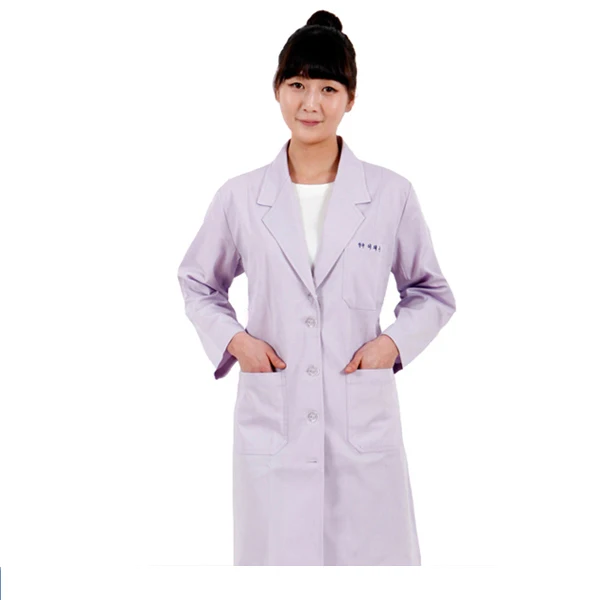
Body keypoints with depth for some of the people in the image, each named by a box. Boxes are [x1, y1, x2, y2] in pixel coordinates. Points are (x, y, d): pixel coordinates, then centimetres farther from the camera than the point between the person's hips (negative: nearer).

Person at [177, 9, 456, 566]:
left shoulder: (391, 195, -1)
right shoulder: (240, 197, 1)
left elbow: (432, 292, 11)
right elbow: (197, 284, 16)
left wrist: (394, 341, -7)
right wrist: (231, 338, -2)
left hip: (364, 425, 0)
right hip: (271, 422, 1)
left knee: (372, 552, 7)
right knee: (275, 552, 9)